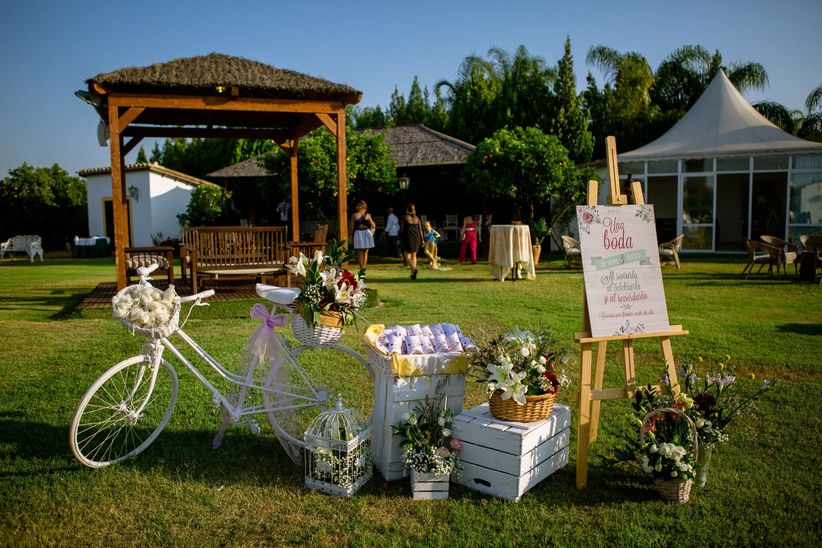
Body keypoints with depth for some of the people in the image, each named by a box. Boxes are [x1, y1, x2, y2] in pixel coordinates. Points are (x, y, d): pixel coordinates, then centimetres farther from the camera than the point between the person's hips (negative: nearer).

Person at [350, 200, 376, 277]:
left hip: (358, 233, -1)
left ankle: (362, 270, -1)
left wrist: (351, 236, 9)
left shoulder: (354, 215, -3)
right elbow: (373, 226, 0)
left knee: (360, 253, 7)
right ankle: (363, 270, 13)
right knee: (365, 253, 12)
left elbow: (352, 227, -2)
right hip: (367, 232, 1)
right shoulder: (367, 215, -3)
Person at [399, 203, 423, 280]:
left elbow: (401, 229, -4)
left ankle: (414, 268, -29)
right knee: (414, 255, 16)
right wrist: (422, 240, 11)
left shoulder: (405, 217, -3)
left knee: (407, 256, -2)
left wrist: (400, 239, 4)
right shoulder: (417, 218, 7)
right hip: (416, 238, 4)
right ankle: (413, 274, 15)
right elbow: (420, 229, 6)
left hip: (408, 237, -4)